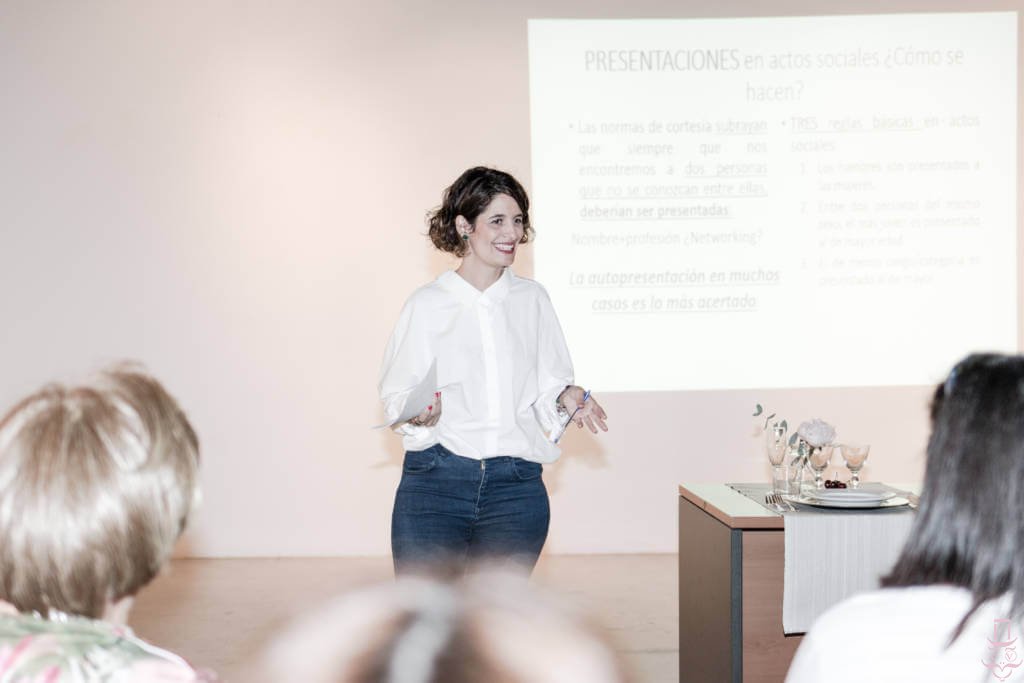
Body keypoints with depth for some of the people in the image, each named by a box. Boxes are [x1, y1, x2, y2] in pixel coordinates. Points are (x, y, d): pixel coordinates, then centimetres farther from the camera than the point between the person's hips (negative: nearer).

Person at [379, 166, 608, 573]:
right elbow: (395, 396, 4)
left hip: (516, 489, 2)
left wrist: (566, 397, -5)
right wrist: (419, 413, -16)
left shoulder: (532, 300, 9)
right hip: (435, 484, -2)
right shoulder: (427, 305, 2)